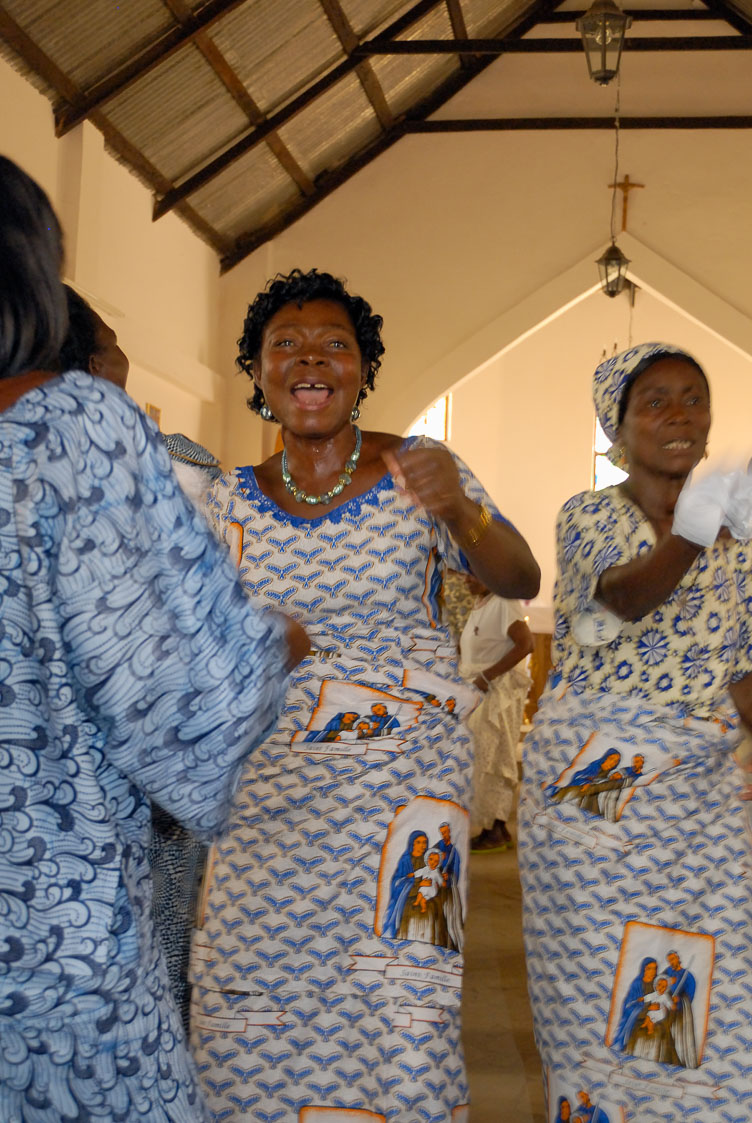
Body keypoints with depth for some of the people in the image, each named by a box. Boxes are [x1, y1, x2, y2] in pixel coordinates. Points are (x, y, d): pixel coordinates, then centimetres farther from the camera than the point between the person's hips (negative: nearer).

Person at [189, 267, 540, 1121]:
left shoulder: (419, 470, -4)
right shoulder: (233, 497, 4)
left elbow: (521, 582, -14)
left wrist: (459, 511, -32)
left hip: (400, 776, -2)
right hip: (264, 782, 3)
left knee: (399, 1015, -3)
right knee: (248, 1012, 4)